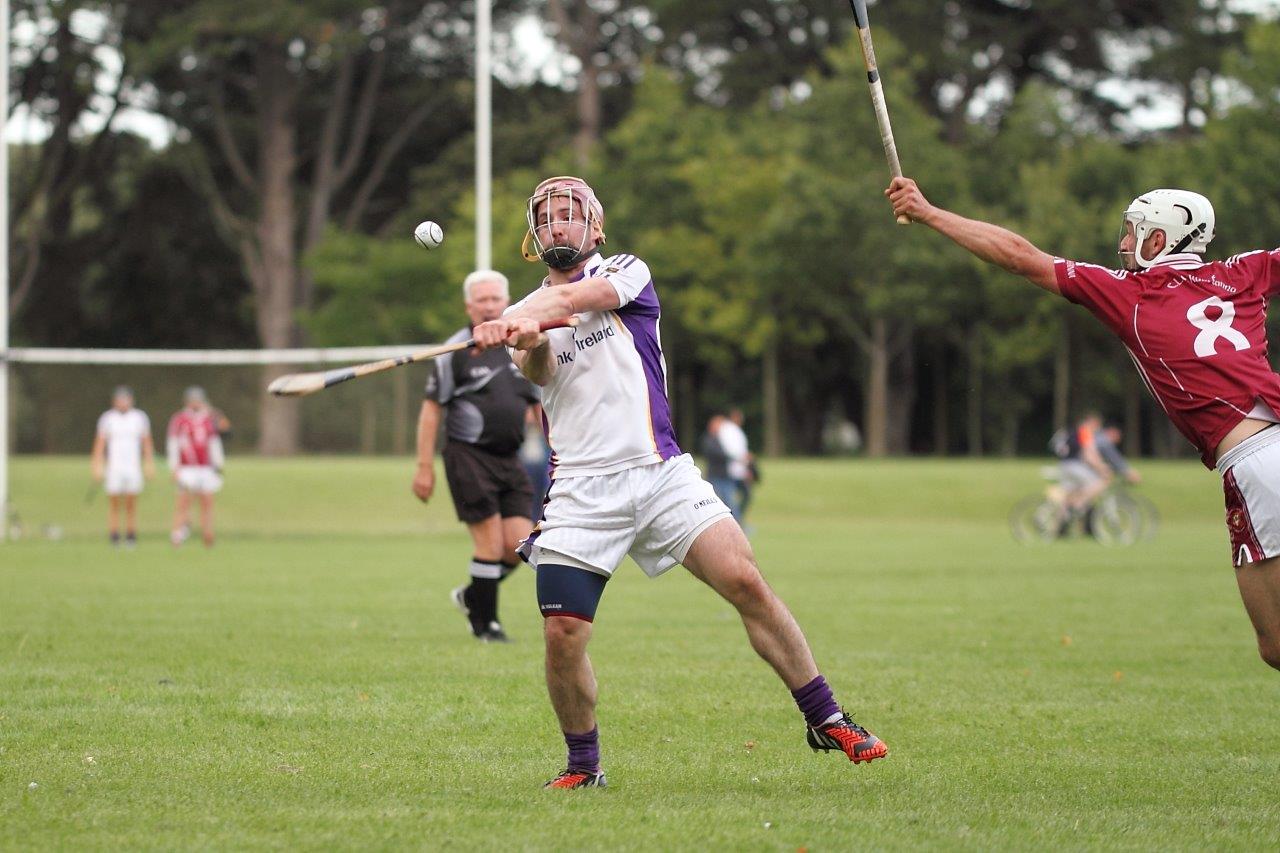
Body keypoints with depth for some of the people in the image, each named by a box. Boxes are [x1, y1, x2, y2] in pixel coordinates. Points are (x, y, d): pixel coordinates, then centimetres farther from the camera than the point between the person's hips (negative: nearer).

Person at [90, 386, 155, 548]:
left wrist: (149, 465, 5)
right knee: (114, 504, -4)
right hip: (114, 467, -1)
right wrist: (97, 467, -5)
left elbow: (147, 443, 10)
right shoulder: (107, 418, 1)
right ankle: (114, 539, -3)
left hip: (133, 467, 1)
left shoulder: (140, 417, 6)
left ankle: (131, 539, 3)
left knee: (131, 505, 0)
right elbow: (100, 443, 1)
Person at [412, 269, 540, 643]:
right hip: (469, 457, -5)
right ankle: (484, 623, 7)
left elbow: (538, 406, 20)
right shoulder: (455, 352, -4)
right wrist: (424, 467, -8)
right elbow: (431, 409, -3)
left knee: (519, 543, -4)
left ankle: (471, 597, 22)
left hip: (510, 458, 5)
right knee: (490, 543, -9)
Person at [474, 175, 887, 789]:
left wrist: (513, 320, -32)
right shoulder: (523, 313, 13)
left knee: (745, 583, -14)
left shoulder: (627, 274, 8)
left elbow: (576, 297, -14)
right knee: (562, 633, -12)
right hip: (581, 494, 1)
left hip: (660, 473, -1)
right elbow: (539, 368, -9)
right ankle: (583, 764, 10)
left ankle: (826, 720, -1)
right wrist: (523, 340, -33)